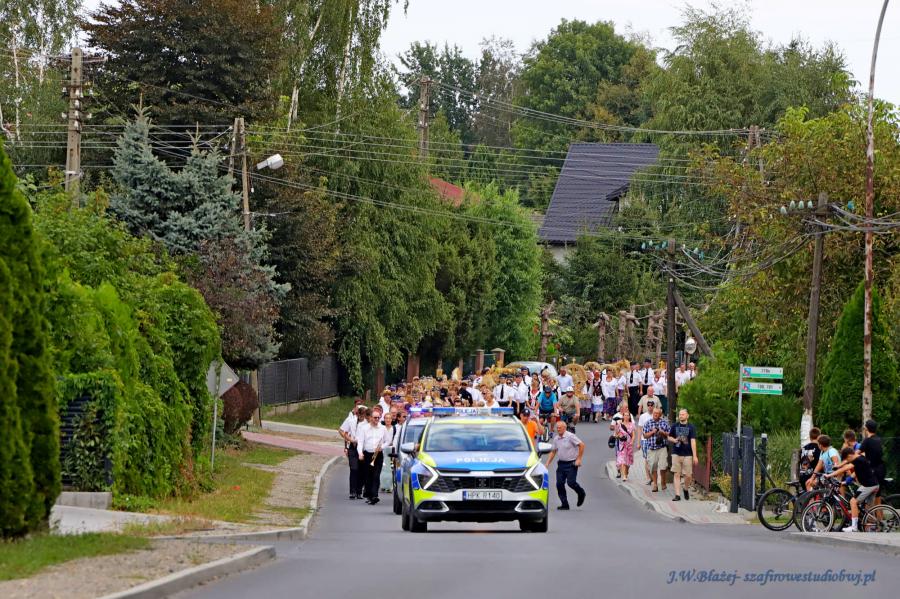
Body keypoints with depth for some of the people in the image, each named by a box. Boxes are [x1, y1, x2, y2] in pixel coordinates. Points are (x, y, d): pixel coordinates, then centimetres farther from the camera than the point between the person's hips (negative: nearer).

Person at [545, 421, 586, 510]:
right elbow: (553, 452, 18)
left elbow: (581, 445, -14)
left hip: (571, 463, -7)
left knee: (571, 482, -13)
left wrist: (578, 459, -15)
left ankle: (581, 494, 17)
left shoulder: (570, 436, -12)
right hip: (561, 463, 7)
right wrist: (548, 463, 11)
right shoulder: (556, 439, 9)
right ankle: (564, 504, 6)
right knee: (559, 484, -1)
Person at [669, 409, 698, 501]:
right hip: (676, 454, 2)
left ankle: (686, 489, 28)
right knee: (677, 474, -1)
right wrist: (674, 440, -8)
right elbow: (669, 437, 17)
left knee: (688, 475, 0)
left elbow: (693, 441, -7)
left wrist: (695, 456, -12)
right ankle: (677, 495, 2)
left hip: (687, 455, -2)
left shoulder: (691, 427, -2)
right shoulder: (675, 426, 6)